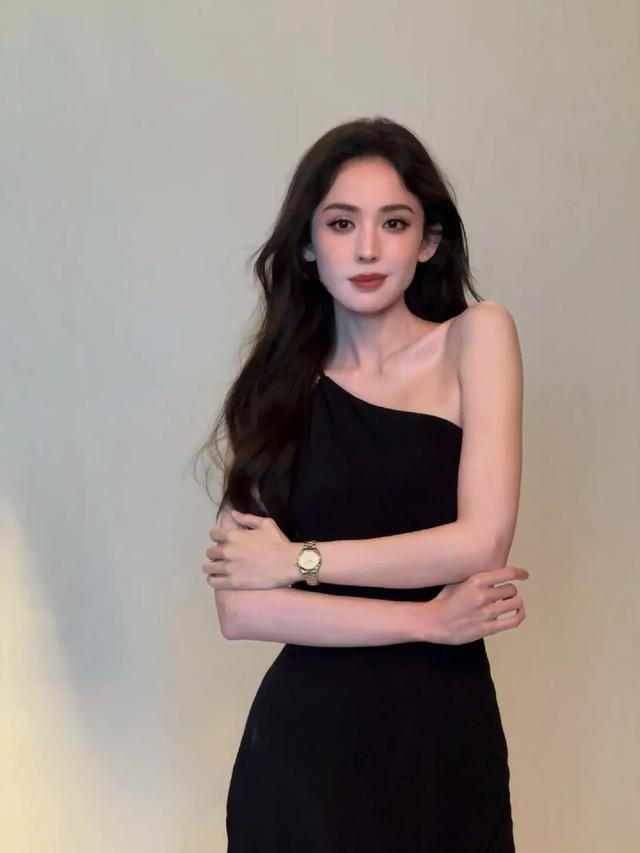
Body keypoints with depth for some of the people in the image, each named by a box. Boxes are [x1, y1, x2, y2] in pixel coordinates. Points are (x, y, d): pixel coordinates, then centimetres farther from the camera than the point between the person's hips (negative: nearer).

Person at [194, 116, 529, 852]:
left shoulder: (477, 336, -2)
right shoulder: (274, 383, 0)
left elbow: (481, 541, -12)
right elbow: (239, 607, -8)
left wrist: (299, 559, -8)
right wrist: (426, 619, -14)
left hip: (446, 731, 0)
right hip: (305, 738, 1)